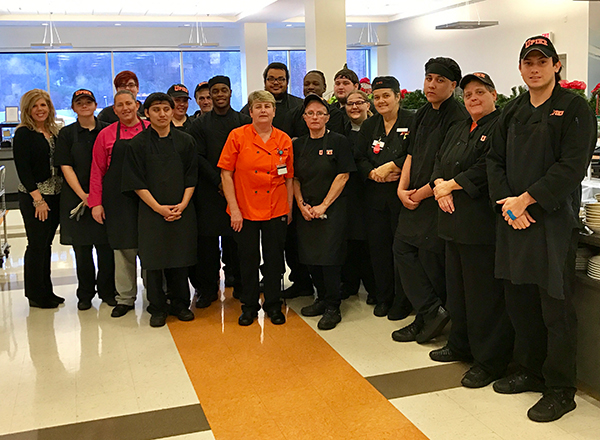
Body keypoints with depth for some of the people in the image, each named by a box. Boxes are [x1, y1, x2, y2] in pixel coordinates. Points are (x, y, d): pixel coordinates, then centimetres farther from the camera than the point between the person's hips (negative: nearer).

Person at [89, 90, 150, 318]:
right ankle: (125, 298, 15)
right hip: (117, 200, 0)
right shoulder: (106, 135, 6)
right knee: (123, 248, 5)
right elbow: (97, 171, 5)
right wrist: (96, 203, -1)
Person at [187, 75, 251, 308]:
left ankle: (240, 286, 15)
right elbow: (199, 158, 0)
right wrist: (218, 182, -9)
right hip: (210, 191, 0)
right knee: (208, 239, 1)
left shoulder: (244, 122, 8)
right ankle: (207, 289, 11)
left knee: (237, 239, 3)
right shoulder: (199, 124, 8)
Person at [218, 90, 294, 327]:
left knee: (275, 258, 9)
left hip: (276, 210, 2)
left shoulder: (284, 140, 3)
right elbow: (226, 173, -5)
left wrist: (289, 209, 3)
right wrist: (234, 208, -10)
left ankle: (273, 305, 25)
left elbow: (289, 177, 7)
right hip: (245, 210, -1)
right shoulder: (237, 136, -4)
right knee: (248, 258, 8)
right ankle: (249, 306, 24)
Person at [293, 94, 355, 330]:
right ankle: (322, 299, 22)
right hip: (306, 210, 5)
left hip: (332, 209, -5)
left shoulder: (338, 141, -3)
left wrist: (323, 205, -12)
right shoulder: (298, 145, 11)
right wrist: (302, 204, -3)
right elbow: (295, 178, 12)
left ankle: (332, 307, 3)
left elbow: (343, 176, -8)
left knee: (329, 256, -8)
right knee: (310, 256, 6)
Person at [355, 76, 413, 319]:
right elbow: (360, 159, 10)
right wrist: (374, 174, -8)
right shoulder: (369, 126, 14)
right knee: (378, 246, 8)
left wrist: (390, 167, -17)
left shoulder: (411, 122, -4)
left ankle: (402, 301, 13)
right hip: (376, 195, 5)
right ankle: (383, 298, 22)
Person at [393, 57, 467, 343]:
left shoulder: (458, 118, -12)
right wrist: (402, 189, 2)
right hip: (414, 199, 8)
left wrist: (421, 193, -11)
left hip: (439, 200, -8)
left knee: (431, 257, -3)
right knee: (402, 249, 5)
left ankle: (428, 316, 13)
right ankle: (431, 312, 9)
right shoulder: (422, 115, 14)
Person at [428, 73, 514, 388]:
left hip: (483, 222, -9)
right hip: (455, 219, 9)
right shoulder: (458, 130, 20)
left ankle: (490, 361, 9)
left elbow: (490, 168, -19)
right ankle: (461, 345, 33)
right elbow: (439, 162, 17)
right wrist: (440, 185, -5)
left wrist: (451, 184, -14)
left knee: (484, 292, -3)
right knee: (457, 287, 17)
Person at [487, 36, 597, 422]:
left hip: (554, 220, -6)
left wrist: (525, 199, -14)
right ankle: (531, 372, 30)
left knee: (555, 308, -2)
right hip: (513, 218, 6)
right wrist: (506, 202, -6)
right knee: (519, 300, 13)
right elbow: (496, 160, 10)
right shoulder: (512, 113, 14)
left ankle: (560, 390, 12)